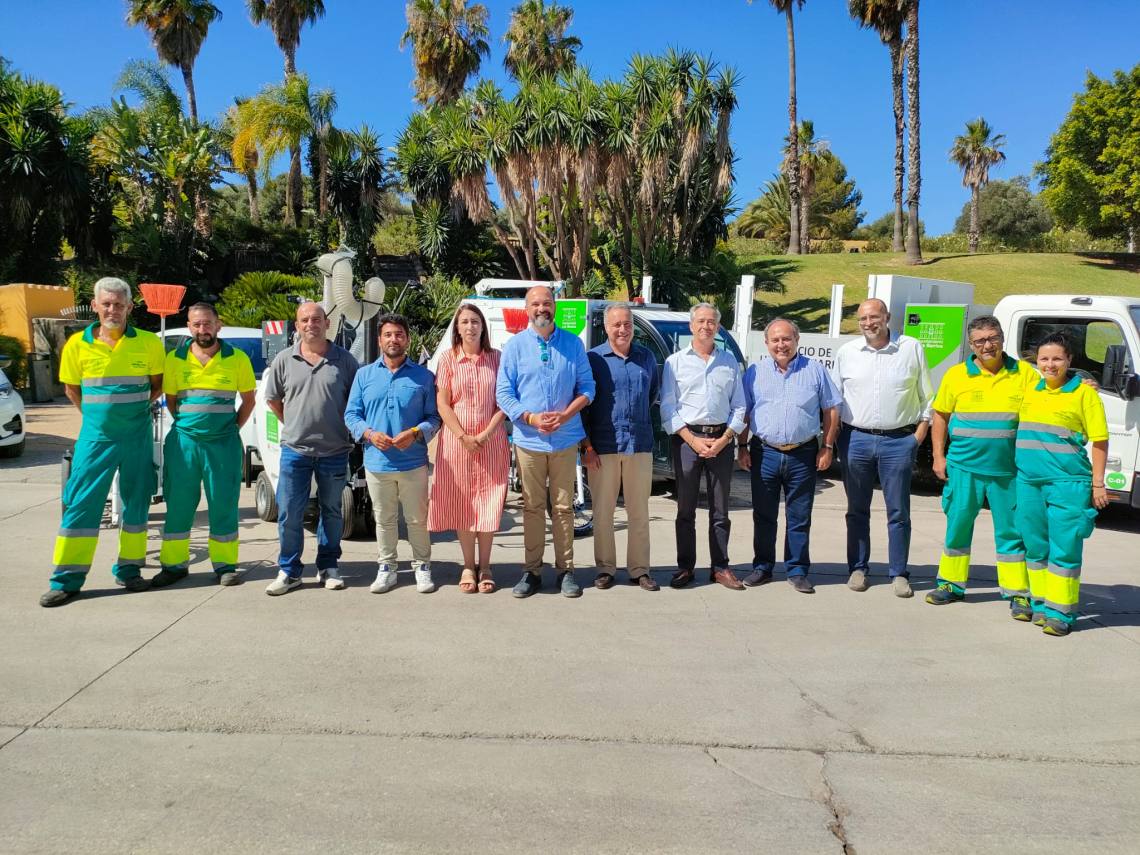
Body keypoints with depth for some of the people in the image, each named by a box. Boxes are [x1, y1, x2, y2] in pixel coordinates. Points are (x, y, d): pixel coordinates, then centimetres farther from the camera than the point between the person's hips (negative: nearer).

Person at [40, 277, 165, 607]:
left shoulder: (149, 343, -2)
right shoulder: (77, 344, 0)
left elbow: (159, 383, 10)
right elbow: (71, 388, 13)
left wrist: (134, 407, 3)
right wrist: (97, 412, 8)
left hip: (137, 438, 0)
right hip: (95, 438, 0)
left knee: (136, 503, 8)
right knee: (80, 505, 0)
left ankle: (129, 570, 21)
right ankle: (67, 579, 7)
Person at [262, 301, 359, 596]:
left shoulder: (344, 360, 0)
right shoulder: (284, 360, 4)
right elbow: (273, 400, 14)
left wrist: (348, 428, 2)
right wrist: (294, 425, 8)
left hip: (334, 451, 0)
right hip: (295, 450, 1)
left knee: (332, 512, 11)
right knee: (289, 513, 2)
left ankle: (328, 567, 24)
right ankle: (289, 571, 14)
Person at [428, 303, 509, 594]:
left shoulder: (497, 358, 4)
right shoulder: (448, 359, 3)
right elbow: (442, 404, -1)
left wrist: (487, 434, -11)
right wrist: (463, 436, -10)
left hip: (491, 441, 0)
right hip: (456, 441, 0)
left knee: (487, 503, 3)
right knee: (461, 504, 4)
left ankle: (484, 567, 15)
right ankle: (468, 566, 16)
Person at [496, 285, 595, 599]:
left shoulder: (573, 343, 6)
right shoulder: (515, 345, 4)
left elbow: (587, 387, 5)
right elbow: (503, 393, 0)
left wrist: (565, 414, -11)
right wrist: (531, 418, -14)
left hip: (565, 439, 0)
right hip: (529, 440, 0)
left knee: (563, 507, 5)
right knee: (532, 507, 6)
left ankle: (566, 570, 13)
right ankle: (532, 571, 14)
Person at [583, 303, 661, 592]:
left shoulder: (646, 357, 8)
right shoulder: (593, 358, -2)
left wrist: (638, 421, 12)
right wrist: (587, 446, -7)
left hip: (640, 446, 3)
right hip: (603, 448, -2)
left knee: (639, 512, 8)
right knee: (602, 511, 6)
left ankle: (639, 569, 17)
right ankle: (605, 568, 18)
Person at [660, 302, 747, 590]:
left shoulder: (730, 362, 11)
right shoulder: (675, 361, 5)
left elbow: (739, 406, 9)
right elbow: (667, 408, 0)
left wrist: (724, 440, -6)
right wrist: (693, 440, -10)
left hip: (721, 440, 2)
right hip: (686, 438, -1)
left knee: (720, 509, 6)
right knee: (686, 509, 4)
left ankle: (720, 567, 14)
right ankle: (685, 567, 12)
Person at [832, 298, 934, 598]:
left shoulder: (912, 349, 3)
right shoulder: (846, 352, 7)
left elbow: (927, 396, 7)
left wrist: (919, 435, -1)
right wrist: (833, 439, 5)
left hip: (898, 441, -1)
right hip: (856, 439, 2)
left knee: (899, 512, 3)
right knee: (857, 510, 9)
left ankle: (898, 573, 13)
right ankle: (858, 568, 20)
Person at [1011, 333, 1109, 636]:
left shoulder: (1084, 393, -2)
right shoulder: (1030, 390, 12)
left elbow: (1100, 441, -2)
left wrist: (1097, 484, -6)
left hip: (1067, 482, -5)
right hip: (1028, 481, 5)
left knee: (1064, 548, -3)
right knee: (1034, 544, 12)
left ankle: (1060, 611, 4)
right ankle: (1037, 601, 24)